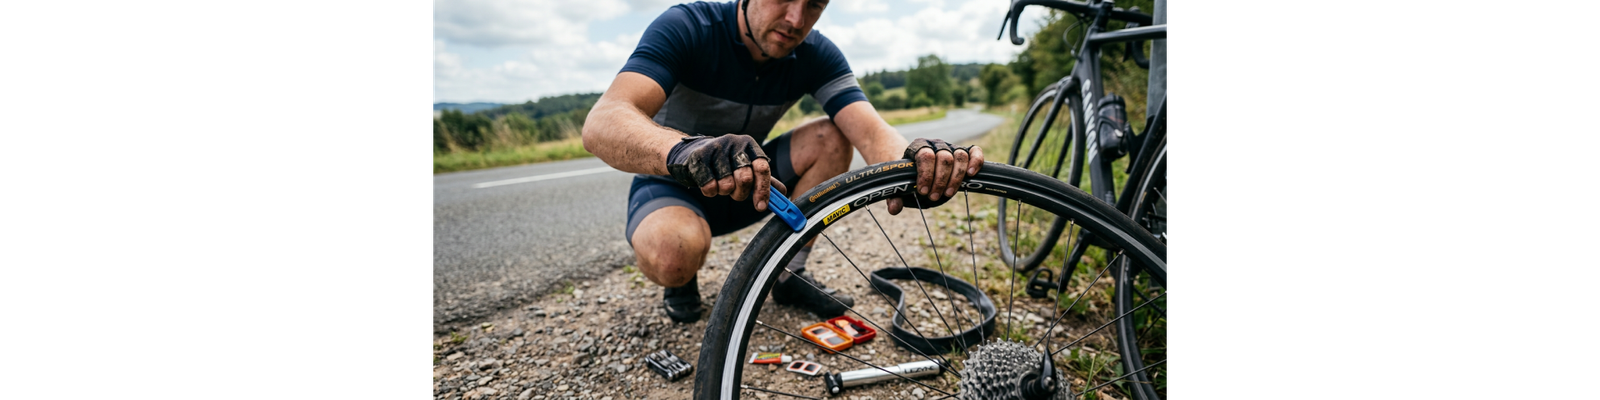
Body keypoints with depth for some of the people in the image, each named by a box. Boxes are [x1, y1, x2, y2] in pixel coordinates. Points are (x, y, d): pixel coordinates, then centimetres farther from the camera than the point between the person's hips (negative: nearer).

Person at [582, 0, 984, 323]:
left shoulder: (817, 55, -11)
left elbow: (871, 133, -27)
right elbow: (602, 123, -39)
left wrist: (911, 160, -53)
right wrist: (685, 149, -62)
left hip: (748, 184, 4)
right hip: (672, 184, -4)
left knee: (831, 137, -18)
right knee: (673, 254, -37)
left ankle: (790, 273, -4)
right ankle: (681, 280, 0)